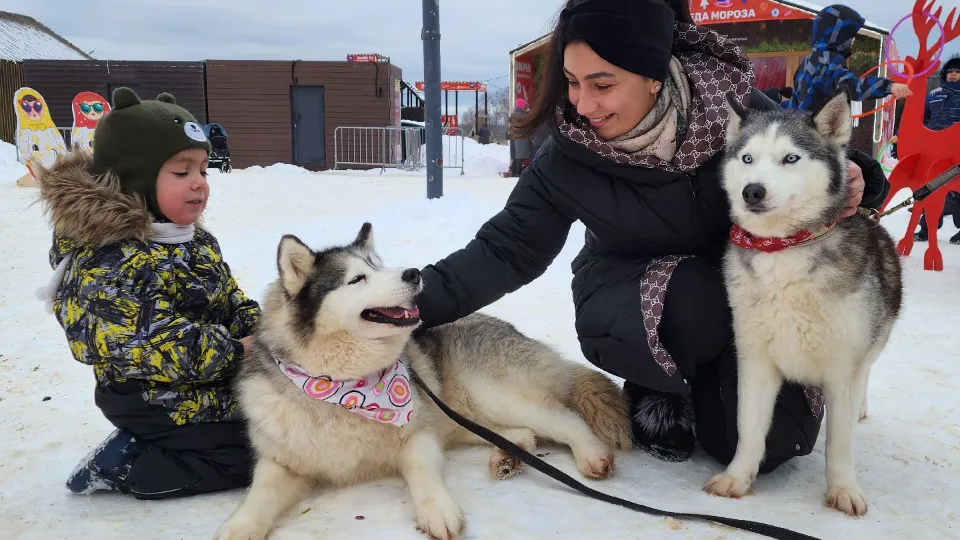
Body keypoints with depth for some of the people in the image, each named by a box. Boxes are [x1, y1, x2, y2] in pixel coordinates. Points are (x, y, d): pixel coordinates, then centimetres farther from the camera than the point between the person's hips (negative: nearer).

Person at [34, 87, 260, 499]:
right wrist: (236, 351, -25)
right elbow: (157, 345, -31)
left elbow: (229, 298, 13)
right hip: (163, 404, -9)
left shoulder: (194, 240, 5)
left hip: (214, 386, 9)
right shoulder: (111, 261, -25)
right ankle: (123, 467, -1)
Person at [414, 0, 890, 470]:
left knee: (773, 442, -13)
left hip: (739, 288, 2)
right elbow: (507, 250, -14)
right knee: (693, 307, -36)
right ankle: (655, 392, -2)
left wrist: (855, 179, -25)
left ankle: (701, 385, 20)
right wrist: (419, 298, -26)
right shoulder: (569, 156, -19)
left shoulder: (733, 105, -19)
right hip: (625, 303, -1)